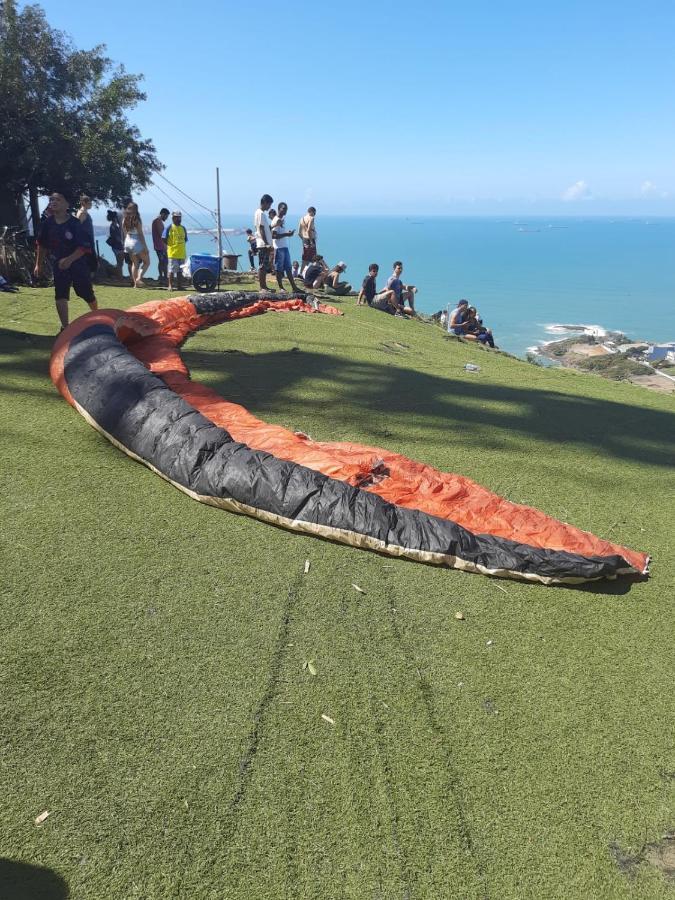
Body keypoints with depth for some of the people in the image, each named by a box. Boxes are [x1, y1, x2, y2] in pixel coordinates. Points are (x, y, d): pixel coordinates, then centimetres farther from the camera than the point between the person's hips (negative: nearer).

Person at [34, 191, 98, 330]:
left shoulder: (75, 223, -16)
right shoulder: (47, 223, -3)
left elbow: (84, 247, -20)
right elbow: (42, 245, 10)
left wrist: (69, 259, -32)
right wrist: (39, 264, 12)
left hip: (78, 264, -3)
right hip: (58, 265, 3)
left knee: (87, 294, 11)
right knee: (60, 296, -7)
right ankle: (65, 327, -3)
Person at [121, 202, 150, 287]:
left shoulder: (124, 220, 4)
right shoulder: (137, 220, -14)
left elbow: (124, 233, 9)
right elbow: (140, 234, -14)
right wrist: (145, 246, -10)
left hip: (128, 242, 6)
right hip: (137, 242, -6)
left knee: (134, 263, 17)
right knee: (146, 262, 7)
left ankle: (135, 283, 15)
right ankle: (139, 278, -12)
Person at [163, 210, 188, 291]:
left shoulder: (183, 228, 12)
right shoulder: (169, 228, -3)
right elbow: (164, 240, -2)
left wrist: (181, 246, 9)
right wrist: (170, 246, -4)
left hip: (182, 253, 5)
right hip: (172, 253, -5)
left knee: (180, 270, 10)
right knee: (171, 270, -2)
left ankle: (179, 285, 17)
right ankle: (170, 286, 5)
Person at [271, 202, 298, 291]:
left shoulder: (283, 218, 14)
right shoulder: (276, 221, -13)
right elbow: (273, 236, -19)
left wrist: (288, 233, 8)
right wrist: (286, 234, -22)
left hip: (285, 246, 9)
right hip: (279, 247, -9)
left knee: (288, 268, 10)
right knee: (279, 269, -1)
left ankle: (293, 287, 12)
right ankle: (281, 287, 5)